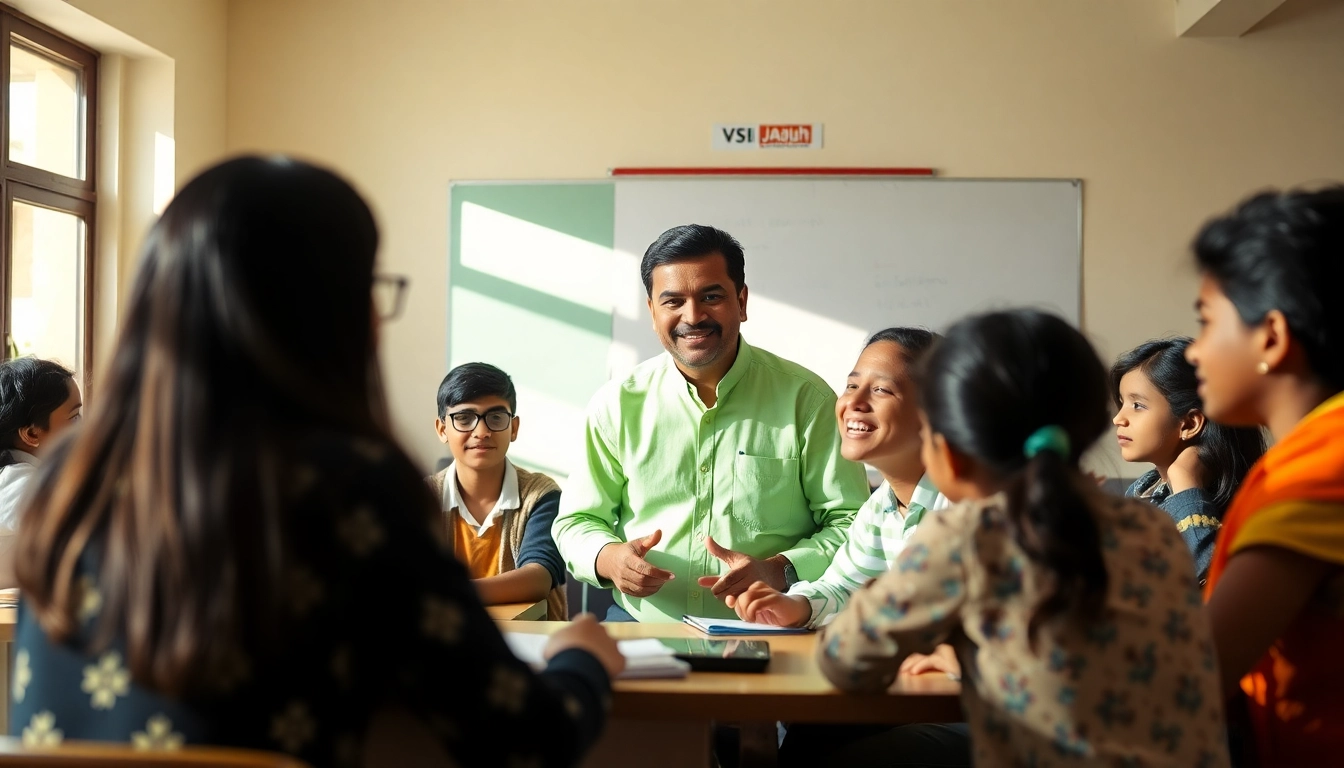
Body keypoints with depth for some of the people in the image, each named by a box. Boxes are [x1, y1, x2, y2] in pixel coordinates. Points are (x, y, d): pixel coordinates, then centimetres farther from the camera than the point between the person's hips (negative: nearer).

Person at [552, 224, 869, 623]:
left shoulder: (806, 398, 1)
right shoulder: (618, 404, 6)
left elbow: (851, 521, 3)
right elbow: (576, 521, 12)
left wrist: (781, 572, -16)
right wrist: (608, 558, -11)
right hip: (642, 630, 2)